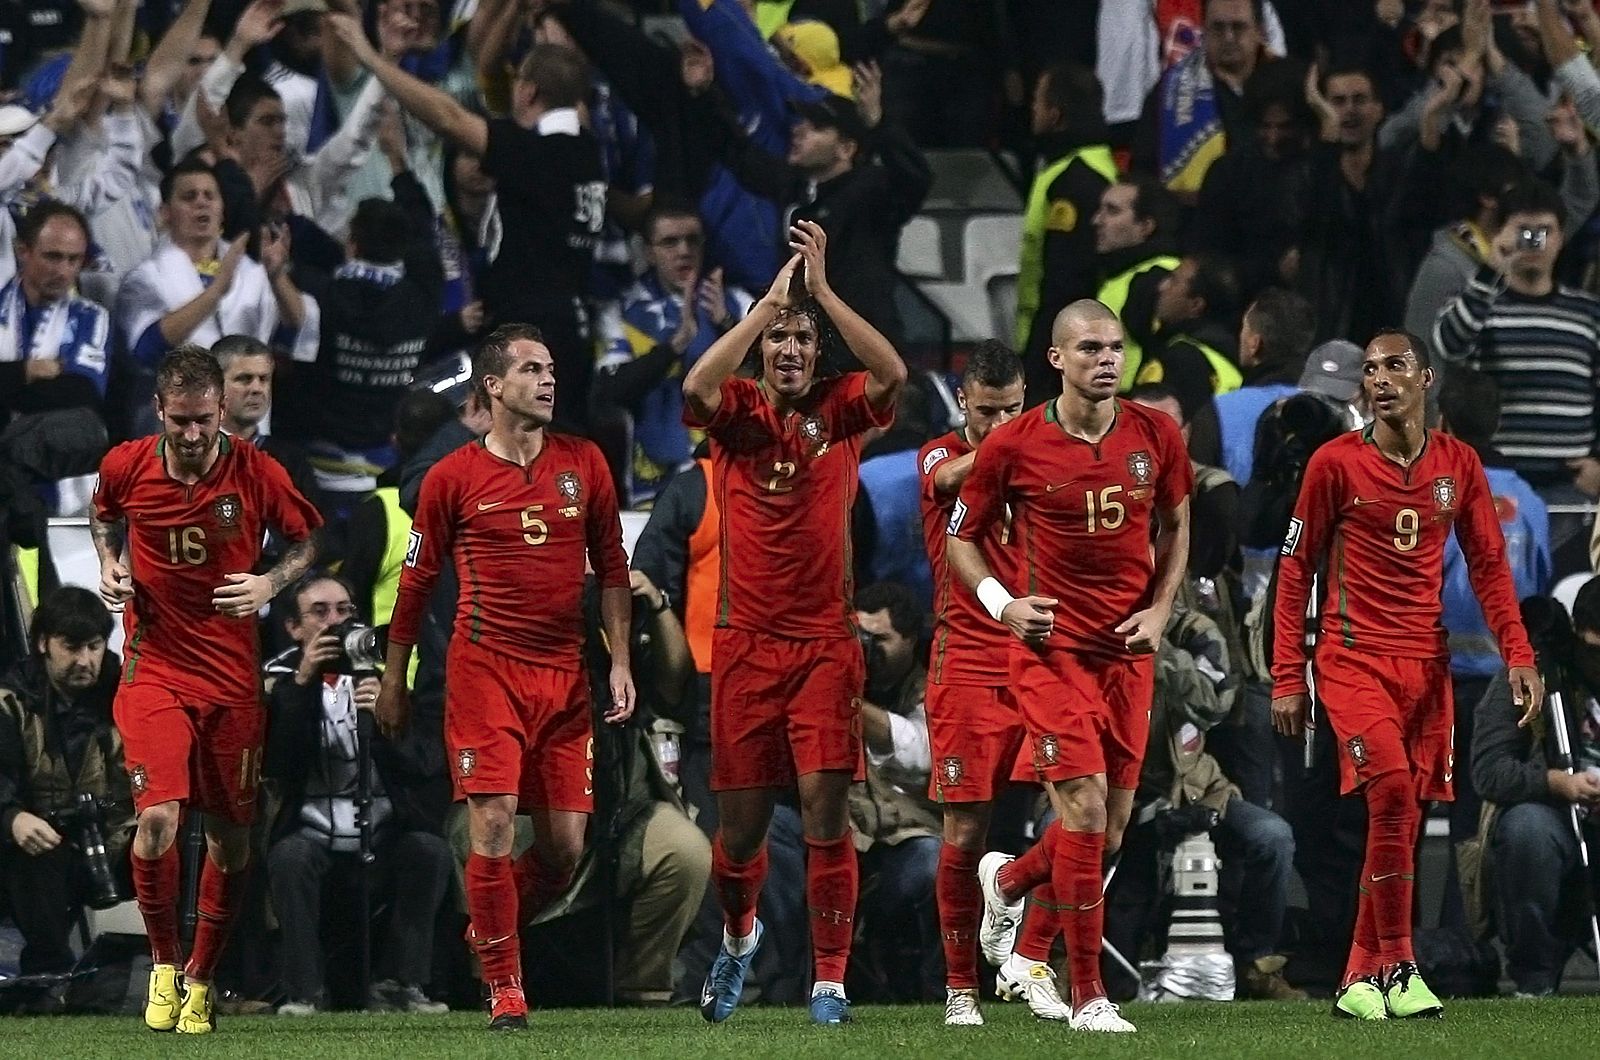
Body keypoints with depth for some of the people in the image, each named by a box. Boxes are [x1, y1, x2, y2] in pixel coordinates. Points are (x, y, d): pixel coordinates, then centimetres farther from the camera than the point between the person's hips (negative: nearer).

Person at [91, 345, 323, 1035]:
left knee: (231, 837, 6)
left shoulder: (256, 473, -7)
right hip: (154, 668, -1)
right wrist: (110, 566, 0)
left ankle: (201, 978, 25)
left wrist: (273, 583, -10)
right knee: (158, 819, -18)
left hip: (233, 677, 1)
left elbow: (306, 539, 9)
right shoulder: (125, 467, -4)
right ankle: (164, 965, 5)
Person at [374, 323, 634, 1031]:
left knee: (565, 846, 1)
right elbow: (416, 579, 7)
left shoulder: (584, 463, 9)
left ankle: (488, 933, 27)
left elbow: (612, 567, 14)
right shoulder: (454, 478, 0)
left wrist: (621, 662, 7)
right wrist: (393, 679, 9)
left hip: (565, 673, 4)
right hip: (486, 667, -3)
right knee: (493, 825, -13)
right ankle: (504, 986, -2)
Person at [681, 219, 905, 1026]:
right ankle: (738, 934, 36)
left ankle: (829, 980, -6)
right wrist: (771, 297, -20)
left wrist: (822, 290, -18)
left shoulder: (838, 411, 3)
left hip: (825, 641, -1)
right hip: (744, 641, 1)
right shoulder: (735, 412, 3)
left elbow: (893, 375, -17)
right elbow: (697, 385, -20)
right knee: (742, 817, 6)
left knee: (825, 804, -10)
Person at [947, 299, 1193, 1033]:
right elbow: (960, 537, 4)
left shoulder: (1155, 437, 1)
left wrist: (1160, 608, 4)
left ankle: (1006, 879, 42)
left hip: (1128, 651, 4)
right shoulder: (1013, 446, -7)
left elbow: (1175, 525, 17)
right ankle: (1087, 996, -7)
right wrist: (1000, 602, -12)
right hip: (1052, 648, -4)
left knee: (1107, 832, 8)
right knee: (1085, 804, -15)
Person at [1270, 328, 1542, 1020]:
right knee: (1393, 789, -22)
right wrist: (1287, 677, -2)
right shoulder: (1336, 463, -3)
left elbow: (1488, 565, 12)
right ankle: (1396, 965, -13)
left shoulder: (1459, 464, 7)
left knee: (1403, 816, 3)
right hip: (1353, 656, -4)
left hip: (1426, 662, 4)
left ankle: (1361, 981, 13)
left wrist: (1518, 656, 0)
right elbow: (1296, 569, 1)